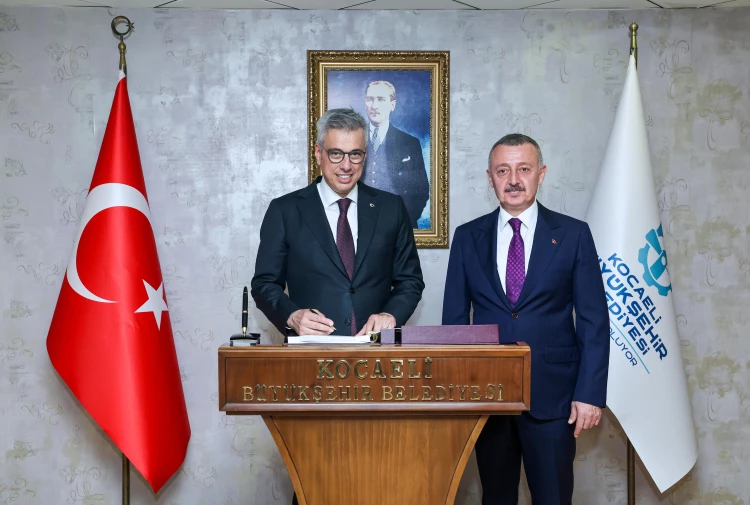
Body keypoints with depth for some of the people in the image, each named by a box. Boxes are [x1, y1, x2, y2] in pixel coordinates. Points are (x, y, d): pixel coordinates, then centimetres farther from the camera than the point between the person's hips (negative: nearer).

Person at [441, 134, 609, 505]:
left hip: (552, 394, -2)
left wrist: (590, 393, -8)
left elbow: (594, 321, -1)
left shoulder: (573, 234, 0)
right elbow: (454, 318, 7)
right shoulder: (467, 237, 5)